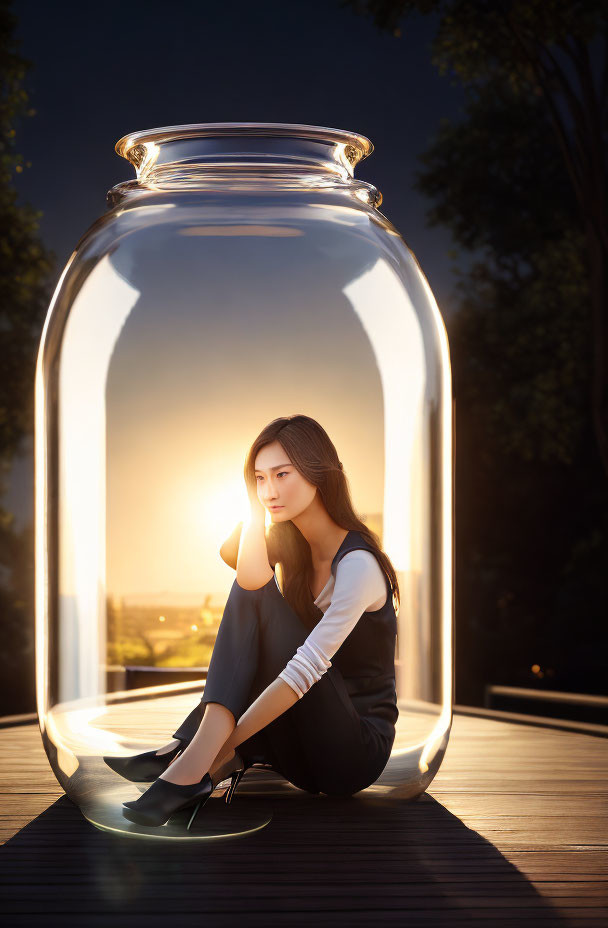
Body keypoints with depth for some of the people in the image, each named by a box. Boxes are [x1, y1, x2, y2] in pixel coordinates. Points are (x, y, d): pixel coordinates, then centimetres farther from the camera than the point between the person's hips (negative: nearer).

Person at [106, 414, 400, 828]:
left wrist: (218, 748, -29)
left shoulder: (357, 563, -17)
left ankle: (196, 762, -32)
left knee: (262, 598, -20)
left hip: (357, 751, -7)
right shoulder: (289, 543, 8)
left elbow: (308, 668, -26)